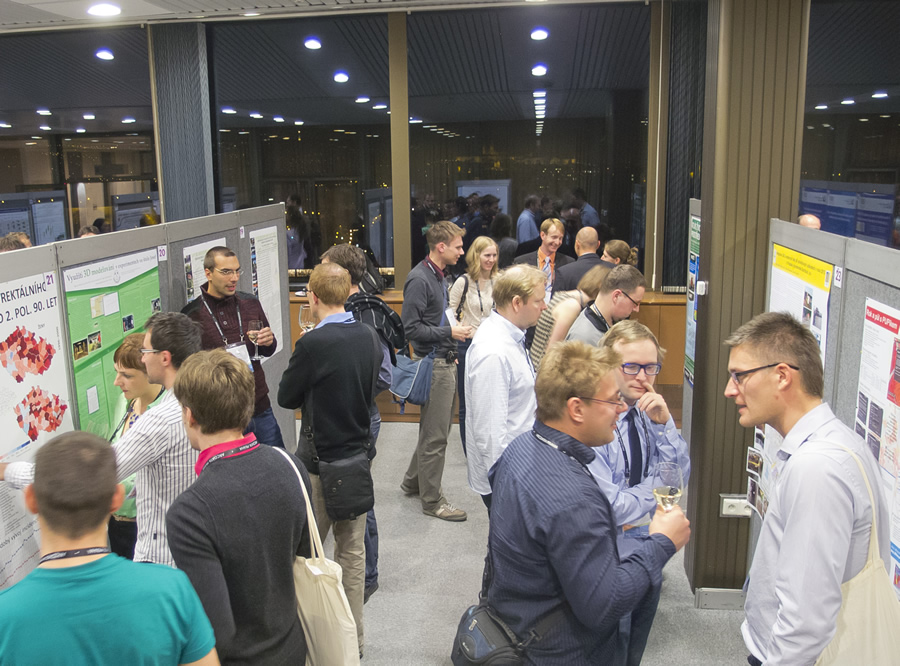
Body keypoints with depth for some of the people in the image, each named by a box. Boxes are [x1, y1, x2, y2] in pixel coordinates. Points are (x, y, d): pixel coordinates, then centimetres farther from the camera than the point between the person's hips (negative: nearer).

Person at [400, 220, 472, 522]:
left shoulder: (439, 276, 13)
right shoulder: (419, 279, -18)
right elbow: (411, 327, -21)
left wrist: (455, 329, 9)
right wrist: (449, 332, -18)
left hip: (445, 362, 10)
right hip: (433, 364, -10)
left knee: (436, 428, 19)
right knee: (435, 435, -1)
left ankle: (414, 481, 35)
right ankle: (432, 500, 12)